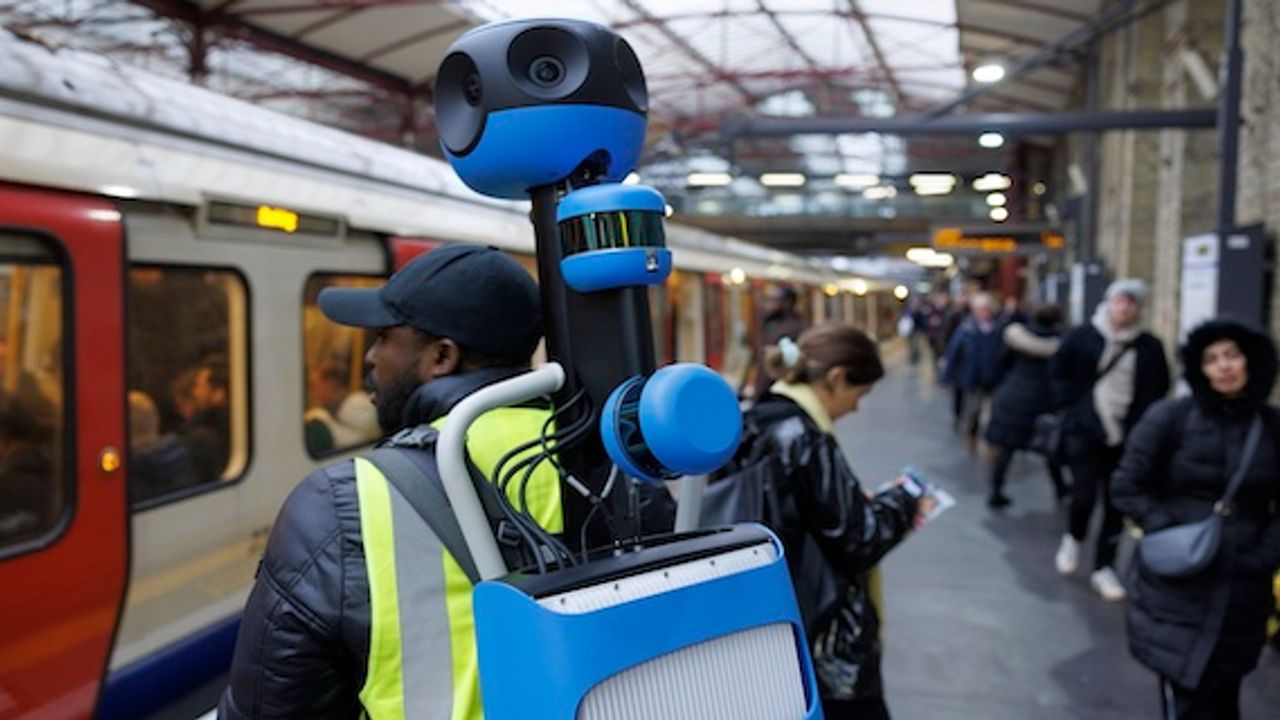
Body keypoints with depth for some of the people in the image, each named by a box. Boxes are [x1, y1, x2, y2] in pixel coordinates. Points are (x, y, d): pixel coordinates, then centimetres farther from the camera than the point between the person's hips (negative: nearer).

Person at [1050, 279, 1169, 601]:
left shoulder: (1150, 347, 1)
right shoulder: (1081, 337, -2)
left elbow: (1159, 389, 11)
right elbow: (1058, 372, 8)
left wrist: (1142, 421, 1)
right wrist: (1071, 404, -2)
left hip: (1126, 437, 2)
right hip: (1085, 430, -1)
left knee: (1116, 504, 5)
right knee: (1084, 495, -7)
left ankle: (1103, 568, 19)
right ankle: (1073, 538, 25)